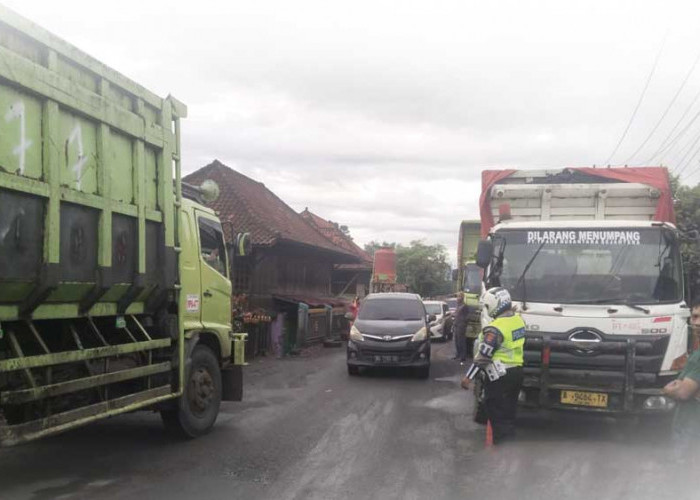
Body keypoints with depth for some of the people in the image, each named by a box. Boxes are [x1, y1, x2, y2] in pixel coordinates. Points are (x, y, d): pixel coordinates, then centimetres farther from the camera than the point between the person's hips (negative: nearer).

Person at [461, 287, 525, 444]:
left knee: (495, 407, 1)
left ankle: (501, 436, 4)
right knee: (509, 406, 19)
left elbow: (483, 355, -21)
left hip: (499, 374, -8)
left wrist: (468, 377, -16)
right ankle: (509, 432, 29)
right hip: (517, 370, 8)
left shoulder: (495, 328, -21)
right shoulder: (518, 319, 3)